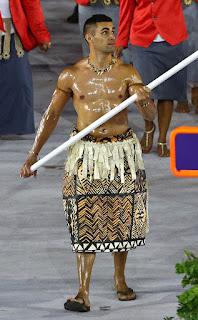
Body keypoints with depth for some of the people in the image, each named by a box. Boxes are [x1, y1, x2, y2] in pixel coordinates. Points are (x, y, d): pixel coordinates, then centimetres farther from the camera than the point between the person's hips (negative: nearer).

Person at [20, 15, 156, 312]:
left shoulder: (127, 73, -1)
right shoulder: (71, 76, -2)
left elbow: (150, 115, -7)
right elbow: (51, 116, 3)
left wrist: (145, 101, -32)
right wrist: (33, 155, -3)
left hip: (123, 152, 1)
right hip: (86, 153, -1)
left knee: (122, 219, 8)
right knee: (86, 222, -6)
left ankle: (120, 280, 29)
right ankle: (83, 294, -7)